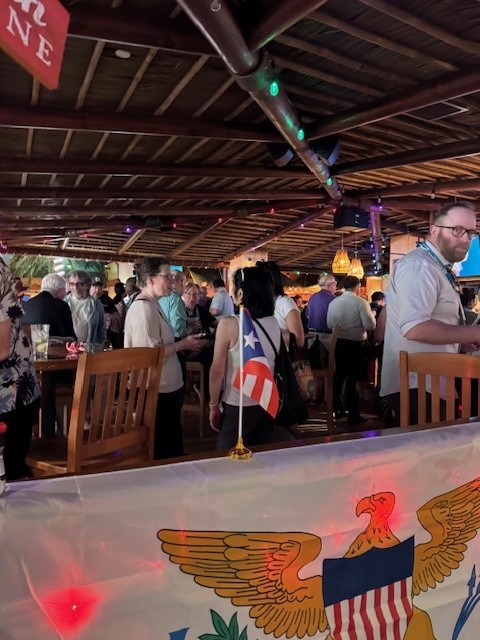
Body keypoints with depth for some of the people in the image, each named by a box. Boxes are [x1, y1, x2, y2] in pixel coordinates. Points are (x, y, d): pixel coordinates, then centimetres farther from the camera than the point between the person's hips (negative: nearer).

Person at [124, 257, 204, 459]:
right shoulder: (143, 309, -19)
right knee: (162, 452, 4)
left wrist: (184, 344, 6)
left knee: (171, 446, 20)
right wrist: (183, 344, -16)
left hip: (165, 388, 10)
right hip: (157, 392, -10)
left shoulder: (152, 305, 12)